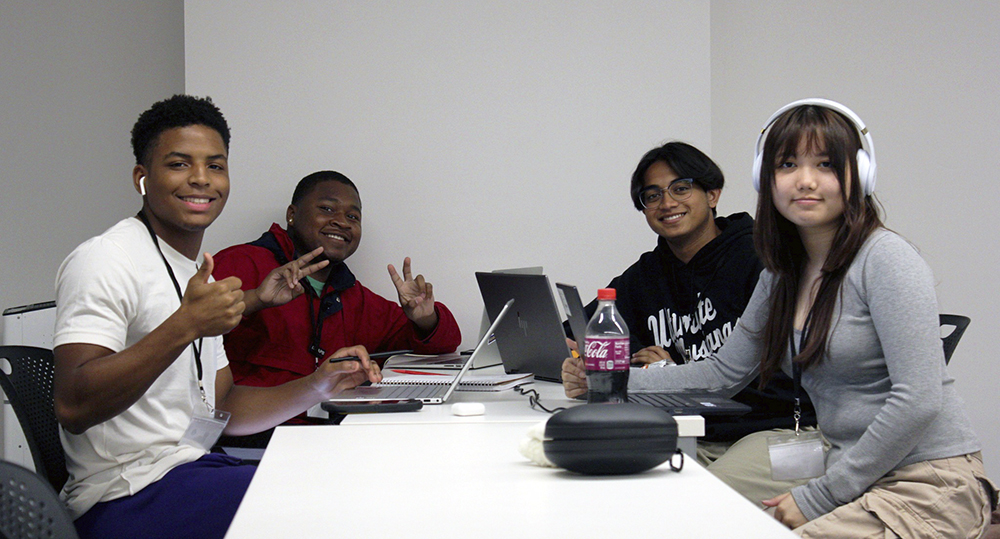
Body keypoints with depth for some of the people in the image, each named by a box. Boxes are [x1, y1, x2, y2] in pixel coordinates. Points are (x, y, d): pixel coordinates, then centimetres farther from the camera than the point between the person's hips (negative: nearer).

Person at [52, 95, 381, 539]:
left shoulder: (198, 276, 18)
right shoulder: (105, 260, -11)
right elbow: (73, 408, -24)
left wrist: (320, 384, 3)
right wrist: (186, 325, -31)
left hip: (194, 469, 9)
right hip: (130, 501, -9)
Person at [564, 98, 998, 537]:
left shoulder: (887, 260, -13)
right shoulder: (783, 276, 11)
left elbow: (919, 400, -19)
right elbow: (725, 371, 17)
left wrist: (819, 497, -16)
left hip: (931, 486, -6)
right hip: (855, 480, 6)